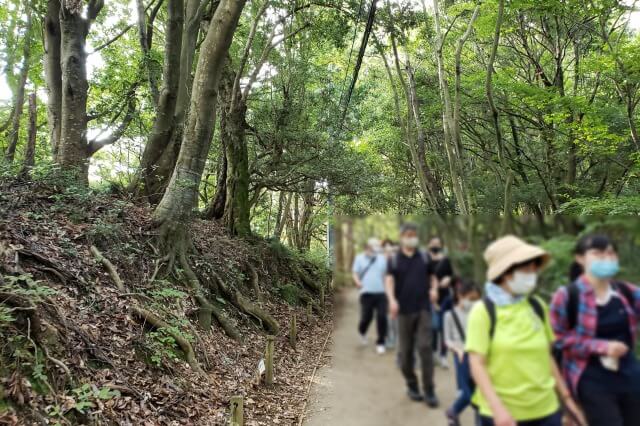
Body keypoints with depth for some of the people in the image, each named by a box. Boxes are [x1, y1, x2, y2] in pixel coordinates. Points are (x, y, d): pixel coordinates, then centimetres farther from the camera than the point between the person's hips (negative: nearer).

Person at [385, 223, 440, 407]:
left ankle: (429, 390, 5)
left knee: (425, 347, -5)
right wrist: (392, 299, -26)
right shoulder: (394, 260, 1)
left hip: (423, 308, 1)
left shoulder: (424, 257, 7)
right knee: (405, 350, 7)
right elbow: (389, 280, -9)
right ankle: (411, 385, 26)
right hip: (404, 310, 0)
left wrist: (433, 289, -3)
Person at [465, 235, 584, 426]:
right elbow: (477, 364, -14)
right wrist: (497, 408, -22)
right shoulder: (484, 311, -11)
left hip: (545, 409, 5)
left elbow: (547, 355, 13)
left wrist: (565, 396, 13)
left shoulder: (538, 307, 5)